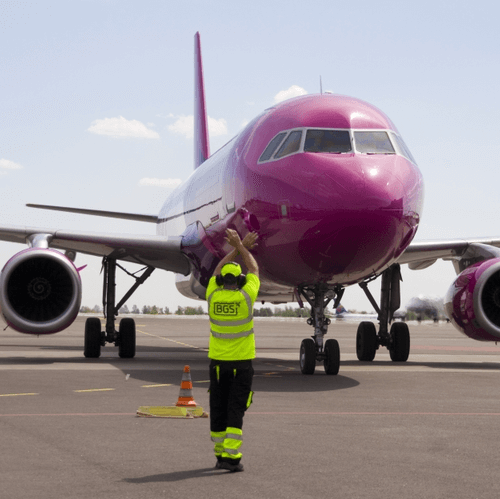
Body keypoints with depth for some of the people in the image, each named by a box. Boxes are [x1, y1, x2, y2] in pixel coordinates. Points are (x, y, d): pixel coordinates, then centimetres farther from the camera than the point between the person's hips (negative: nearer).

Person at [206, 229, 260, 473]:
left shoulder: (212, 296, -3)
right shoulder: (245, 296, -10)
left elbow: (218, 269, 16)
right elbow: (254, 271, 10)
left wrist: (238, 247, 21)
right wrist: (241, 247, 19)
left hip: (218, 361, 2)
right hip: (242, 361, -2)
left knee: (218, 410, 10)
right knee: (236, 411, -4)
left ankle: (221, 455, 16)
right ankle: (231, 456, -12)